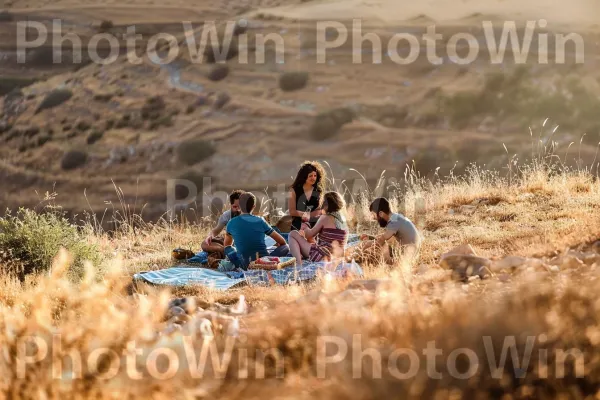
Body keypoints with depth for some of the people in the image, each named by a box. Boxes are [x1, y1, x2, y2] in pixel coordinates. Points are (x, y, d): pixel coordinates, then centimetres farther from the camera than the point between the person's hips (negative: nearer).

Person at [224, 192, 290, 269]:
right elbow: (282, 242, 7)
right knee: (285, 247, 19)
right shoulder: (260, 221, 0)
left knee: (228, 249, 27)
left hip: (245, 266, 1)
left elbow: (227, 245, 22)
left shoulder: (232, 223, 3)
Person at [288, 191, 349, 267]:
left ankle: (298, 265, -19)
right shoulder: (344, 221, 11)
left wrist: (305, 228, 24)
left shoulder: (325, 218, -9)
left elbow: (309, 235, -1)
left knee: (293, 234, -2)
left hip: (322, 257, -9)